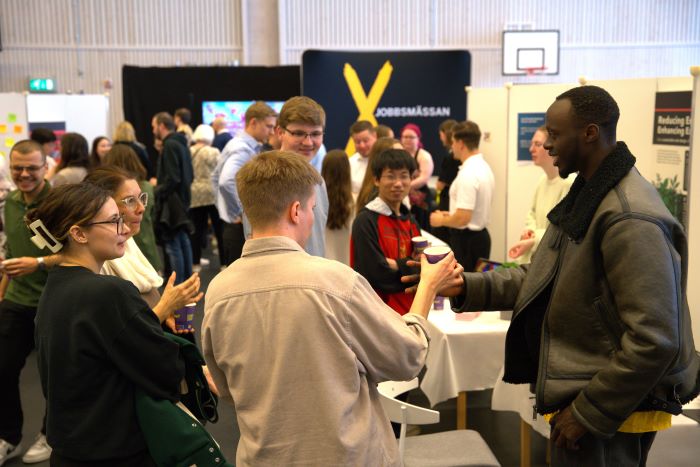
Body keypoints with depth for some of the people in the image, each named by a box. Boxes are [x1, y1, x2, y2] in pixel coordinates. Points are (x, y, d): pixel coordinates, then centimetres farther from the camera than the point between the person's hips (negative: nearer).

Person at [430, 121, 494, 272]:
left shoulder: (468, 173, -20)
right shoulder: (484, 167, 9)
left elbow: (463, 218, -24)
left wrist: (441, 220, -6)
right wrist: (450, 215, 17)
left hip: (466, 239, -10)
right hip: (481, 235, 10)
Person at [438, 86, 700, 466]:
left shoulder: (630, 219, -24)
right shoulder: (587, 194, 8)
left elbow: (655, 340, -27)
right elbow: (544, 278, 9)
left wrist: (589, 413, -21)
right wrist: (466, 287, -3)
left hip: (606, 410, -9)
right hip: (583, 392, 9)